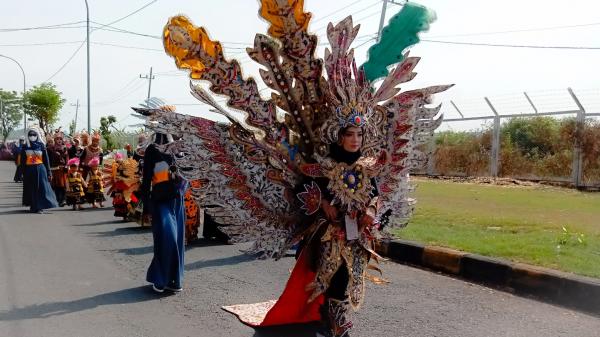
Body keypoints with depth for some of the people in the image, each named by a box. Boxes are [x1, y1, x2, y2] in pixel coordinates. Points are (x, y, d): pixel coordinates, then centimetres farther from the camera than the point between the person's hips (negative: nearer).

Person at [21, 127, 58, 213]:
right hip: (29, 170, 2)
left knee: (41, 188, -4)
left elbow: (46, 159, 0)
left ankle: (40, 207, 0)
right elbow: (22, 161, 7)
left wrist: (48, 172, -3)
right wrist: (23, 172, 0)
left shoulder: (41, 145, 1)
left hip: (40, 169, -2)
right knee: (31, 189, 7)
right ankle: (33, 206, 17)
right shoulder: (25, 147, 5)